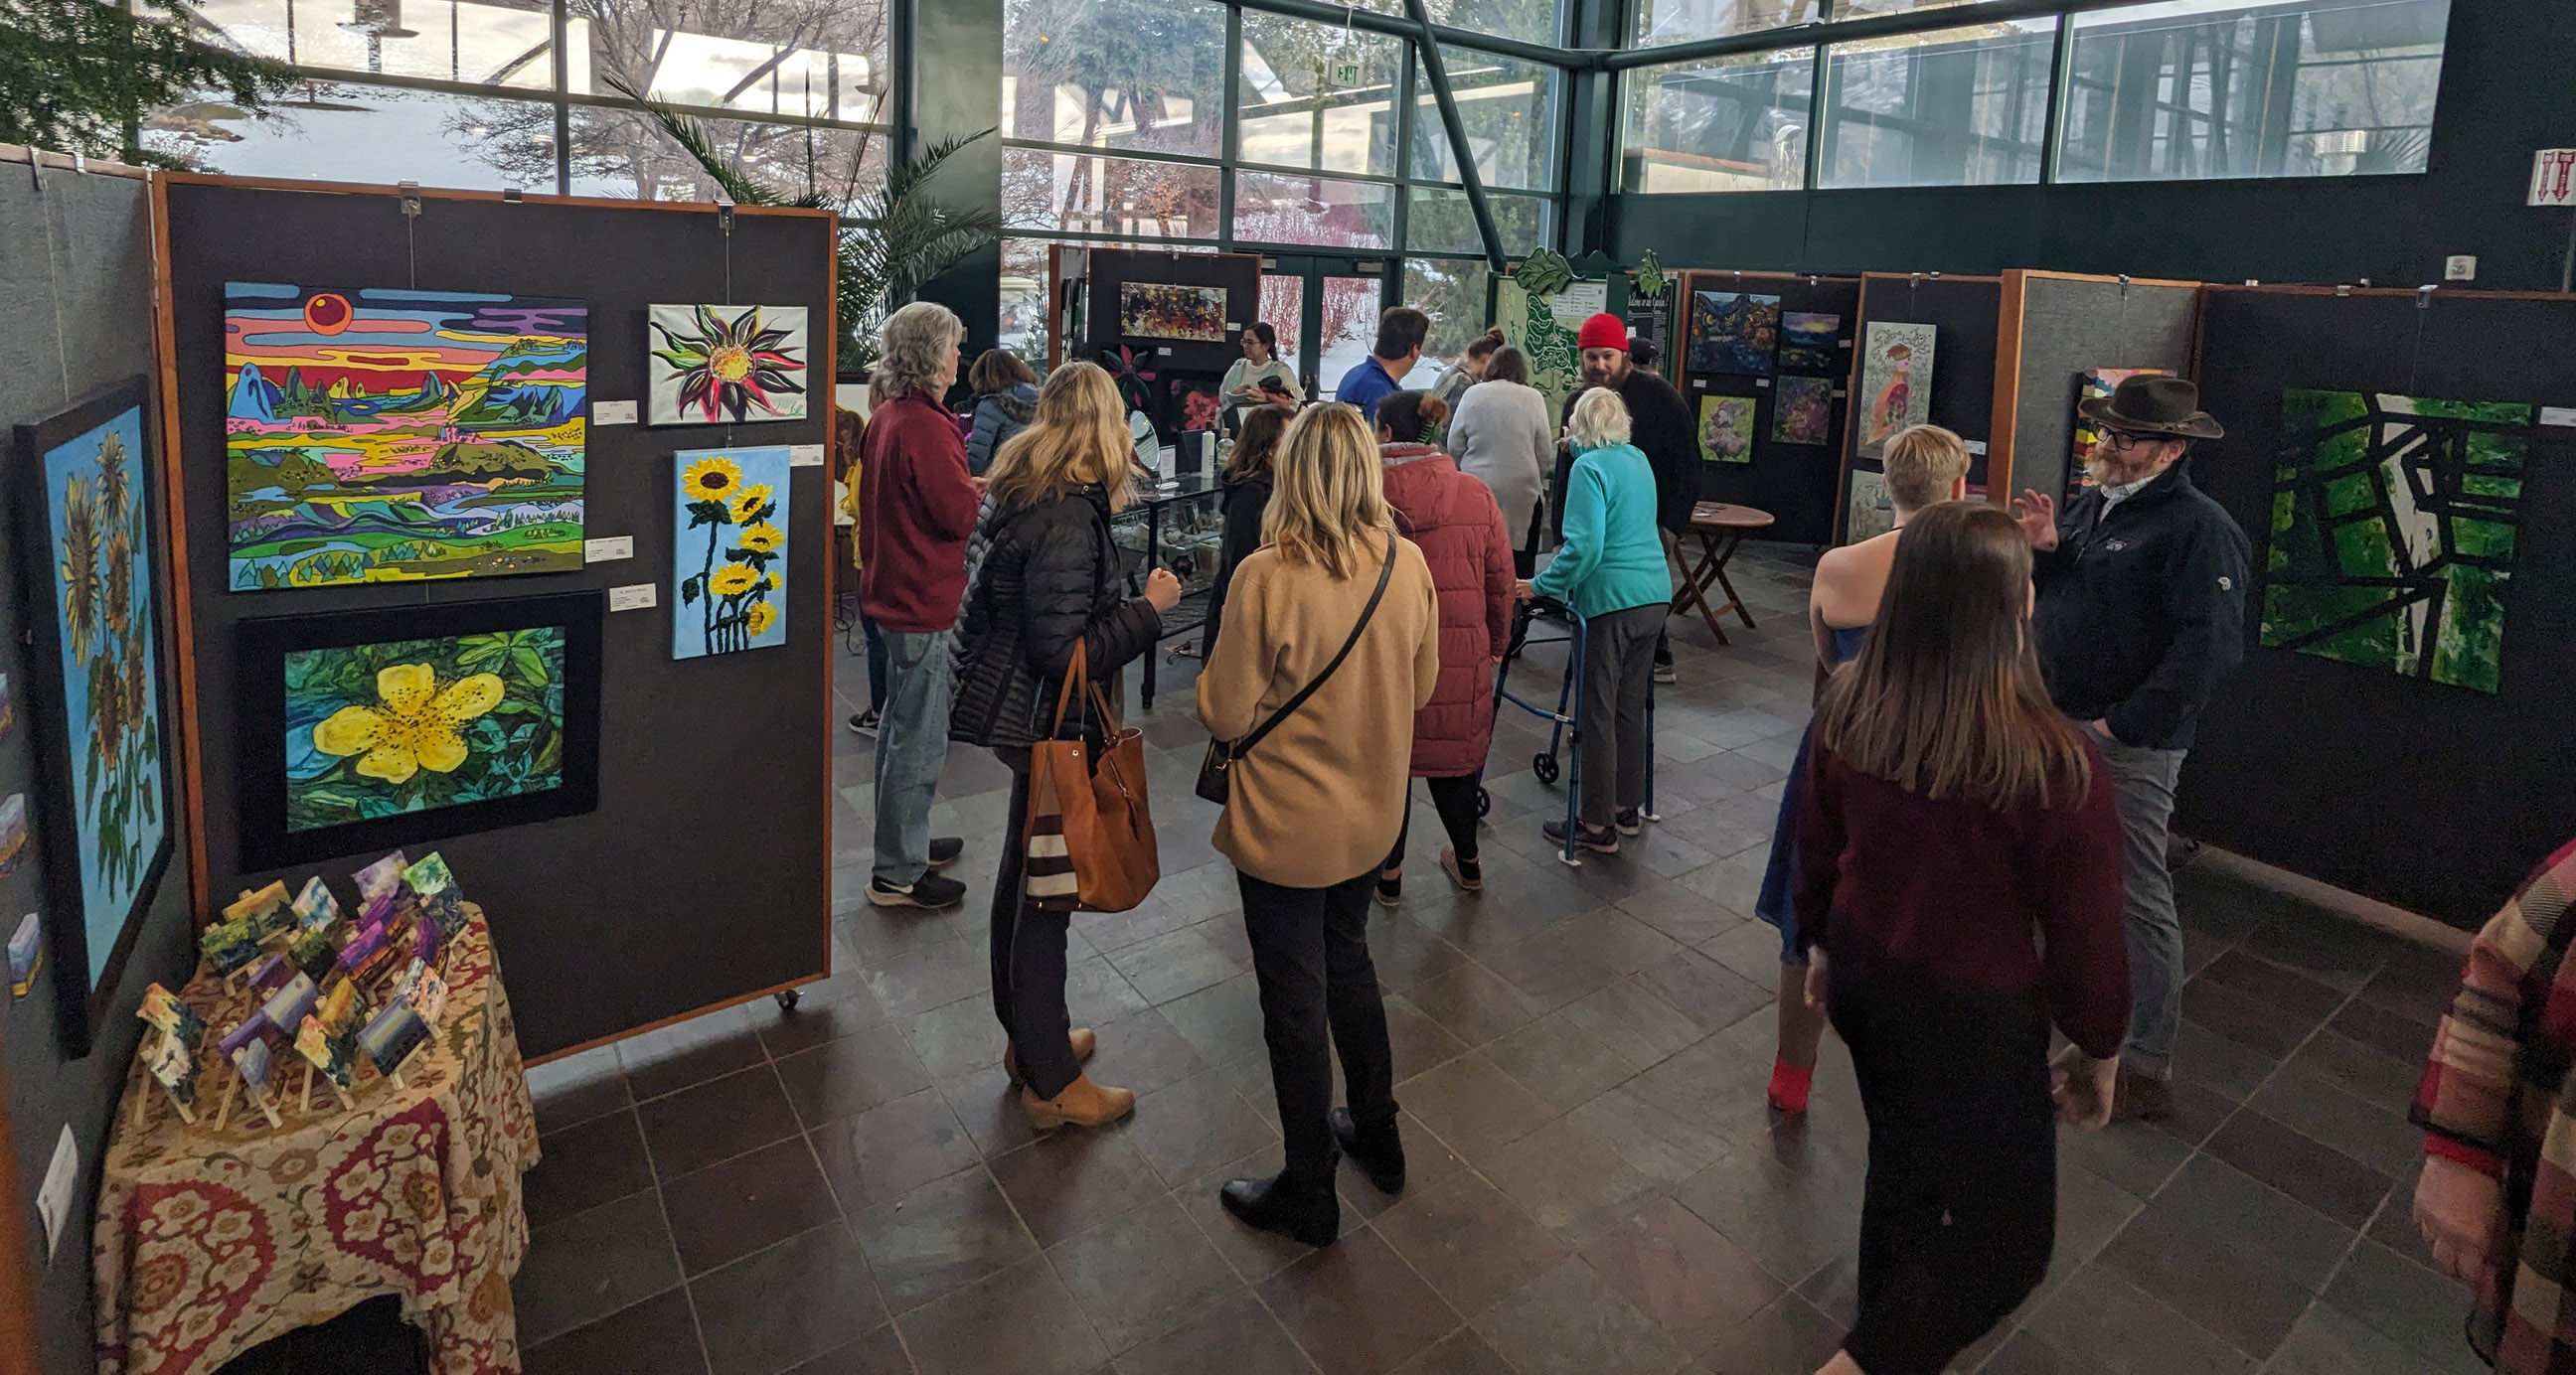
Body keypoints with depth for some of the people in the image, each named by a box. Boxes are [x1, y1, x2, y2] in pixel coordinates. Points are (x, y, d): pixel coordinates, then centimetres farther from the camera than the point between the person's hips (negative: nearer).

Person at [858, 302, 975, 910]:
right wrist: (983, 489, -2)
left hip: (892, 592, 10)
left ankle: (903, 842, 35)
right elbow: (960, 515, -20)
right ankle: (898, 874, 8)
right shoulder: (924, 425, -22)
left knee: (899, 724, 20)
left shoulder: (886, 415, 8)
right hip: (923, 602, -10)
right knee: (920, 741, -1)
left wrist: (963, 485, 4)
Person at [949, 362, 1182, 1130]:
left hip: (1024, 714, 10)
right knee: (1046, 893, 2)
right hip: (1049, 725, -10)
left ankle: (1029, 1037, 39)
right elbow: (1065, 650, -26)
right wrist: (1150, 608, -17)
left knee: (1024, 879, 21)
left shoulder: (1022, 493, 5)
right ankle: (1051, 1083, 18)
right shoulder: (1067, 519, -25)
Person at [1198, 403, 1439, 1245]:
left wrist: (1214, 678, 2)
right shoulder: (1409, 566, -9)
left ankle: (1309, 1194, 27)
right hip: (1371, 815, 5)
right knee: (1348, 963, 27)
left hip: (1285, 828, -5)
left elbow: (1227, 716, -17)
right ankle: (1376, 1135, 43)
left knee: (1296, 1002, 10)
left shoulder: (1266, 577, -24)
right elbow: (1421, 688, 4)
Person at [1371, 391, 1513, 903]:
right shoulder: (1476, 495, -2)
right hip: (1460, 653, 2)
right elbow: (1501, 581, 4)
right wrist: (1497, 641, 19)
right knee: (1452, 747, 19)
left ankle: (1388, 872, 25)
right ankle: (1467, 862, 34)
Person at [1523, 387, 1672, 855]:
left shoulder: (1589, 468, -10)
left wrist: (1541, 585, -8)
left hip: (1613, 601, -8)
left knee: (1598, 713, -1)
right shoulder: (1639, 460, 13)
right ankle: (1628, 806, 27)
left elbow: (1584, 548, -19)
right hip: (1655, 595, 8)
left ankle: (1598, 826, 5)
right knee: (1631, 705, 17)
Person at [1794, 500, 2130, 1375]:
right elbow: (2084, 932, -16)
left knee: (1902, 1161, 29)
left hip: (1864, 976, 6)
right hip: (1975, 1016, -6)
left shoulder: (1848, 704, -13)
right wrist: (2099, 1050, 3)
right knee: (2008, 1239, 16)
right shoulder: (2054, 762, -29)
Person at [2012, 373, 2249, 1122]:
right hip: (2055, 724, 8)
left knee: (2139, 898, -3)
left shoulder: (2199, 528, -14)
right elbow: (2045, 599, 18)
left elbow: (2209, 646, -21)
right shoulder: (2090, 505, 12)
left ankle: (2148, 1072, 6)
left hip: (2128, 744, -8)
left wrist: (2126, 724, -20)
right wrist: (2044, 548, -3)